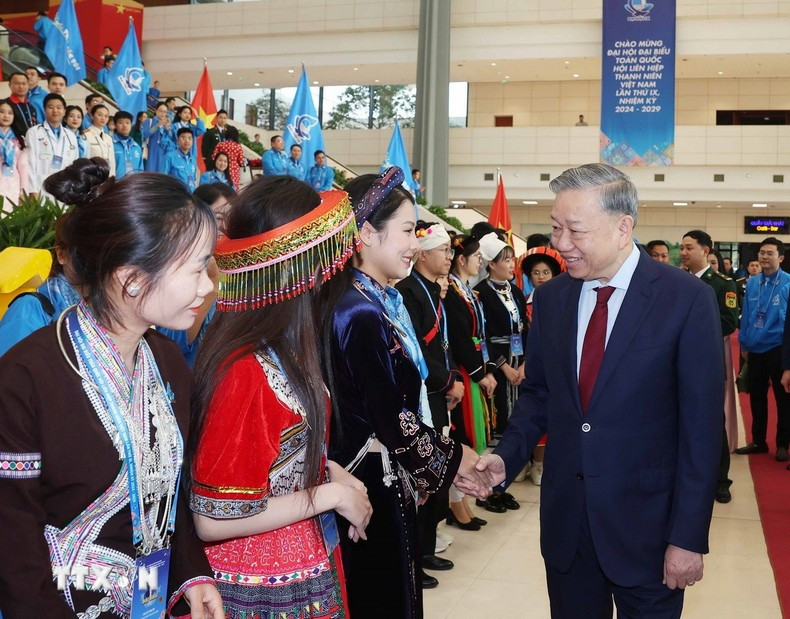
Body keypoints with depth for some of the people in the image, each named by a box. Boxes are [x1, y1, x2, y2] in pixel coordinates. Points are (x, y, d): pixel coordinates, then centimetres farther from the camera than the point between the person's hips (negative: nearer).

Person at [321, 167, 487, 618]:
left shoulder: (381, 302, 6)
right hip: (374, 484, -9)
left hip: (379, 478, 9)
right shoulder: (362, 314, -22)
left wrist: (441, 460, 6)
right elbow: (392, 419, -20)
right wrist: (451, 459, -6)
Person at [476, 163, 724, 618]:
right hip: (565, 519, 4)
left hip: (646, 524, -4)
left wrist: (689, 537, -11)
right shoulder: (550, 298, 2)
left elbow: (701, 427, -11)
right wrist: (507, 457, -5)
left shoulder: (688, 299, -12)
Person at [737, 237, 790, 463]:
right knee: (756, 397, 14)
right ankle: (758, 440, 27)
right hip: (755, 350, 5)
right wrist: (744, 344, 7)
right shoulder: (752, 283, 2)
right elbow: (746, 315, 8)